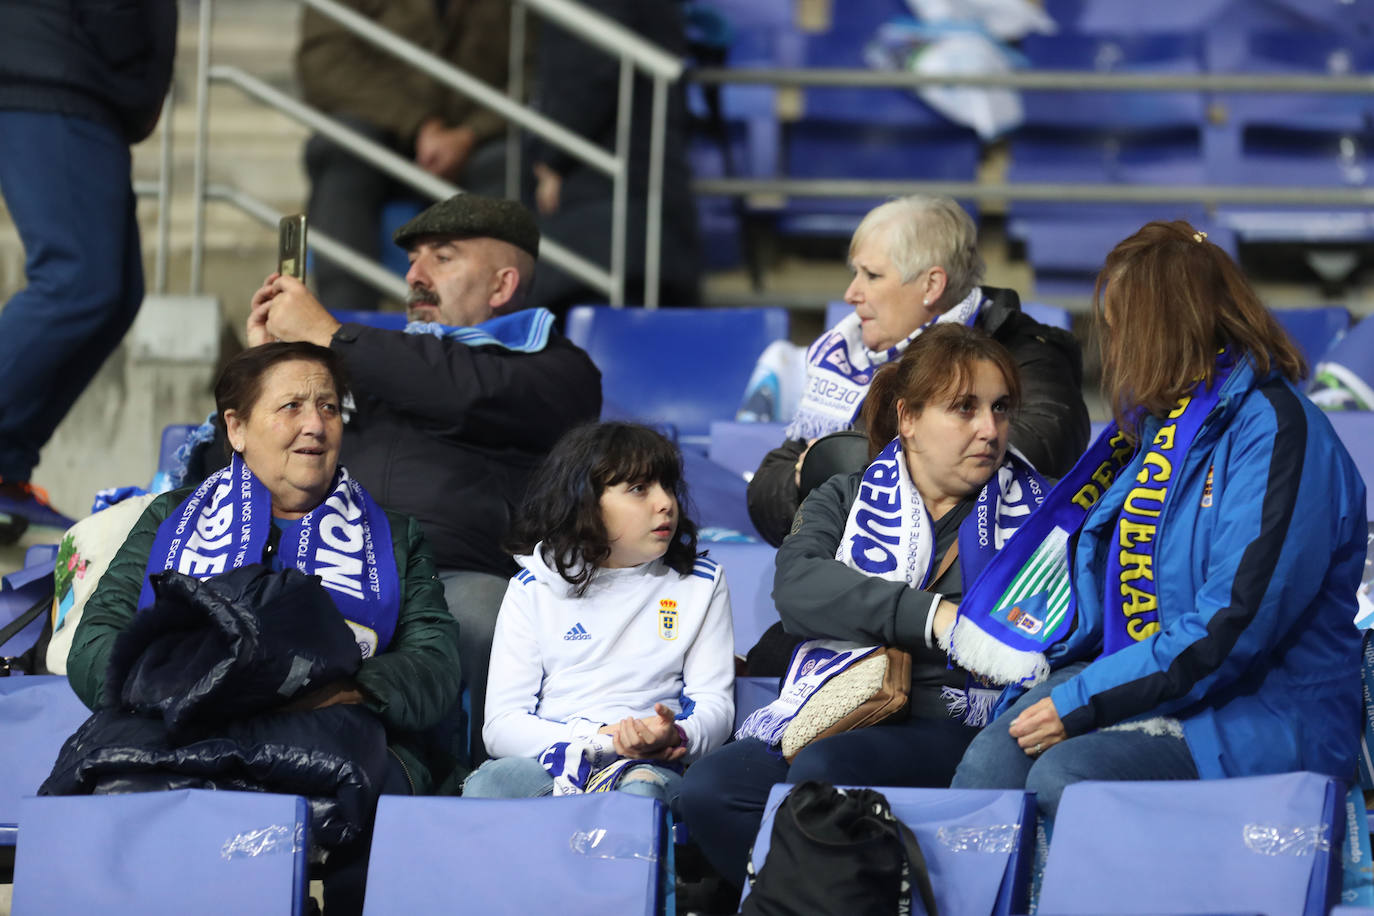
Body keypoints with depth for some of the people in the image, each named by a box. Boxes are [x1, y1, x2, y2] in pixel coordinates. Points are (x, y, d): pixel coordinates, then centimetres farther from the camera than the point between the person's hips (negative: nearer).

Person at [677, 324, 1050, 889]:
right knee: (709, 788, -28)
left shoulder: (1029, 510, 17)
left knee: (822, 770, -34)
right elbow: (796, 583, -4)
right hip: (833, 716, 3)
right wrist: (932, 616, -17)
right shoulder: (846, 499, 18)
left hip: (955, 724, -2)